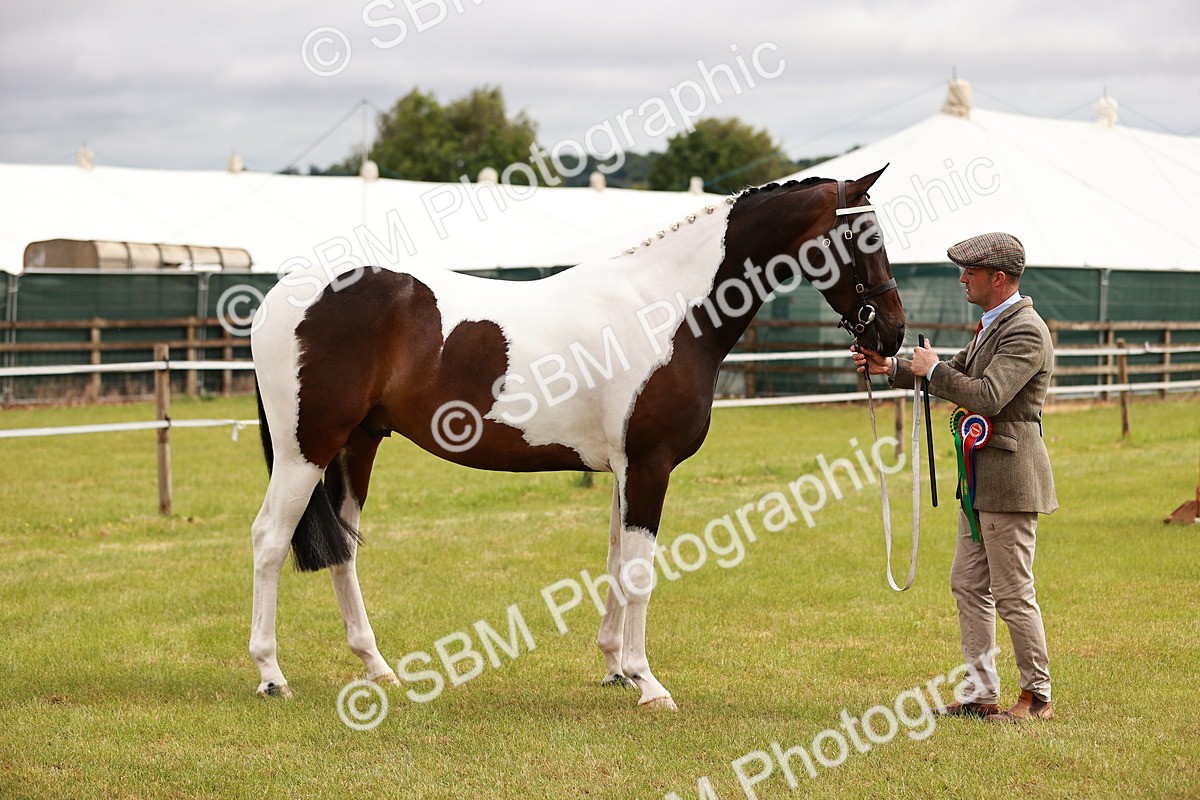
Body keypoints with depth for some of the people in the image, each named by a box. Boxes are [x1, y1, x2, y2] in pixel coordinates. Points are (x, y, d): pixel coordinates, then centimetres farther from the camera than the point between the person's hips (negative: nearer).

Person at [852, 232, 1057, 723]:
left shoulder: (1026, 332, -18)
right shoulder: (994, 324, 15)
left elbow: (986, 396, -28)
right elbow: (961, 374, 25)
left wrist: (933, 369, -14)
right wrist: (891, 369, 14)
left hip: (1009, 477, -10)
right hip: (981, 479, 10)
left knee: (1013, 594, -3)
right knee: (968, 586, 13)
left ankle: (1037, 697, 7)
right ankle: (980, 694, 19)